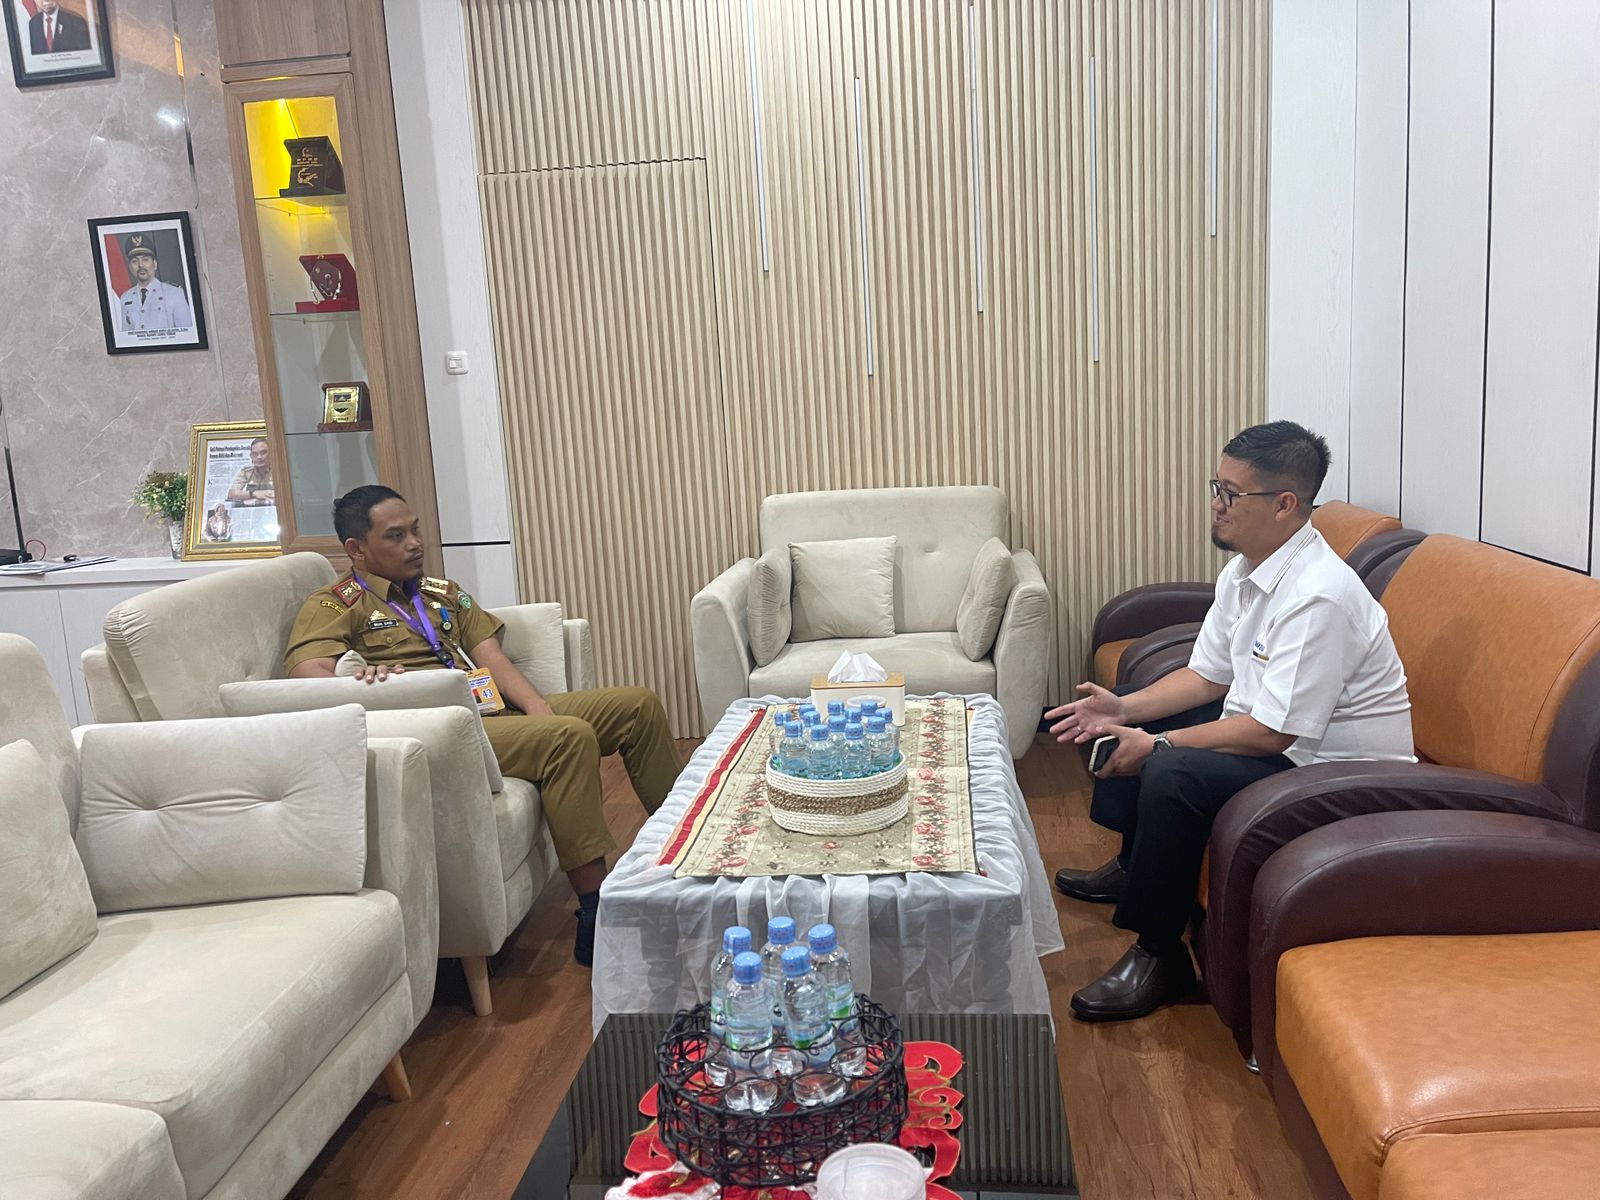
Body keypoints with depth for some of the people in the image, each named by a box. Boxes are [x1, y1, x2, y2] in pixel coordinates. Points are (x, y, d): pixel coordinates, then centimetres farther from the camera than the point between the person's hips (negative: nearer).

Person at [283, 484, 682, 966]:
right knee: (570, 737, -32)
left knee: (639, 705, -4)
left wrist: (539, 707, -6)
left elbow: (492, 659, 12)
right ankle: (595, 916, -29)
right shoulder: (332, 606, 5)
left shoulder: (443, 594, 25)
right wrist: (365, 683, -36)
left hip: (498, 709, 8)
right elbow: (308, 674, -15)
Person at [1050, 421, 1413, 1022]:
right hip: (1264, 722, 11)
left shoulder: (1318, 595, -29)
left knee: (1173, 774, -31)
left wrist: (1157, 744, -22)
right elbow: (1208, 676, 9)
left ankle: (1159, 952, -13)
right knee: (1125, 718, 14)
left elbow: (1274, 732, -30)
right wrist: (1124, 710, -5)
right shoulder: (1245, 568, 2)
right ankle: (1133, 866, 30)